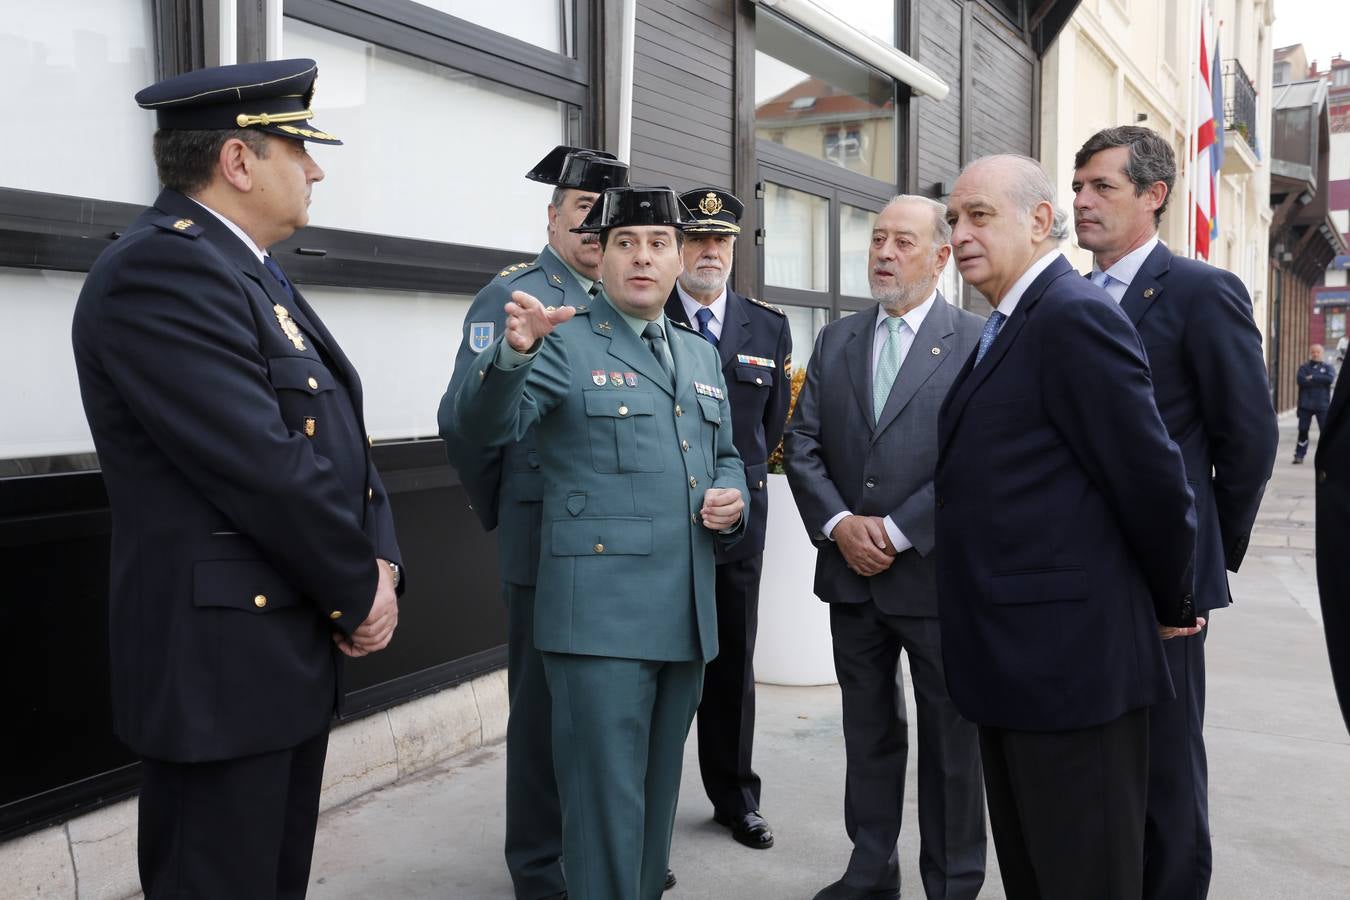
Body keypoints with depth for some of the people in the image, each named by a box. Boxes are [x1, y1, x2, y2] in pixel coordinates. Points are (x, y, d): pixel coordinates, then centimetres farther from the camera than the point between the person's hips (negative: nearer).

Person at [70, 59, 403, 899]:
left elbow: (341, 435, 12)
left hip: (291, 644, 10)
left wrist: (380, 562, -2)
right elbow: (267, 467, -23)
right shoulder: (160, 270, -18)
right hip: (222, 660, -10)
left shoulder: (254, 271, 14)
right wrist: (359, 591, -11)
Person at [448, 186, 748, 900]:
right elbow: (482, 426, -16)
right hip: (601, 617, -6)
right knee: (607, 800, -1)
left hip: (687, 616, 6)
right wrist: (514, 351, -36)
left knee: (657, 794, 18)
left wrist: (731, 496, 3)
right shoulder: (565, 343, -3)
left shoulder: (701, 355, 16)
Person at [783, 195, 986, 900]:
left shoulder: (978, 342, -5)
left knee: (951, 741, 9)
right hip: (852, 575, 4)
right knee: (868, 732, 16)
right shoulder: (835, 341, 9)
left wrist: (897, 531, -15)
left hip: (936, 574, -4)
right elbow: (801, 445, 5)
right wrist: (839, 523, -10)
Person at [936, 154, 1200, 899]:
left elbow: (1152, 480, -16)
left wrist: (1170, 605, -3)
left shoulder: (1073, 316, -15)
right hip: (1014, 663, 10)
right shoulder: (1007, 328, 15)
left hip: (1070, 661, -9)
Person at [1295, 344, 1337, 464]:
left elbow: (1330, 379, -11)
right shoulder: (1304, 367, 9)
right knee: (1303, 430, 0)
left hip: (1322, 405, 0)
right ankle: (1299, 455, 6)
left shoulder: (1328, 367, 11)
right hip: (1306, 404, 0)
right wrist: (1320, 381, -10)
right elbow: (1301, 381, -10)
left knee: (1325, 430, -1)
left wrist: (1313, 378, -12)